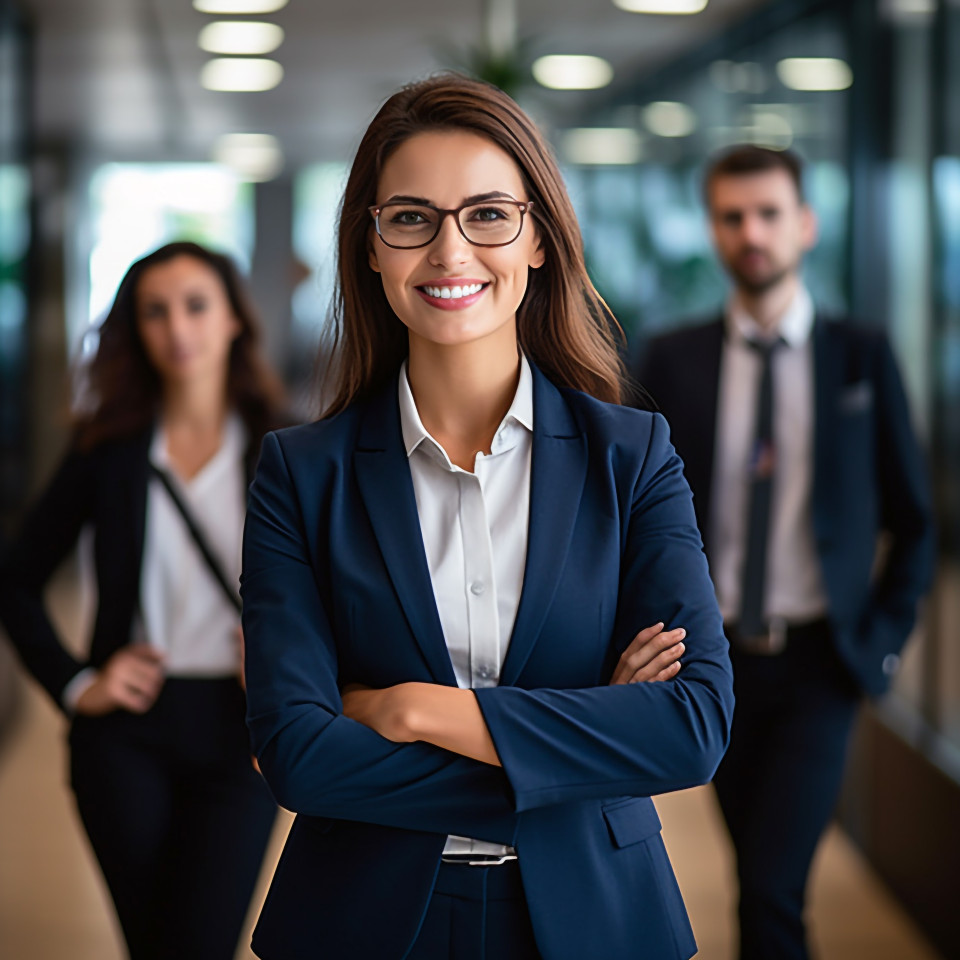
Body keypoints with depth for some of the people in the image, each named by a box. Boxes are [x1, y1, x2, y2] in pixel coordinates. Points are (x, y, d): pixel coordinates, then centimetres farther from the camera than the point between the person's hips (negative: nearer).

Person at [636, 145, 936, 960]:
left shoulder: (863, 358, 0)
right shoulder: (673, 360, 2)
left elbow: (913, 519, 6)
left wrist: (885, 636, -1)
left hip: (819, 661, -2)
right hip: (718, 655, 2)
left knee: (770, 887, -15)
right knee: (760, 882, 13)